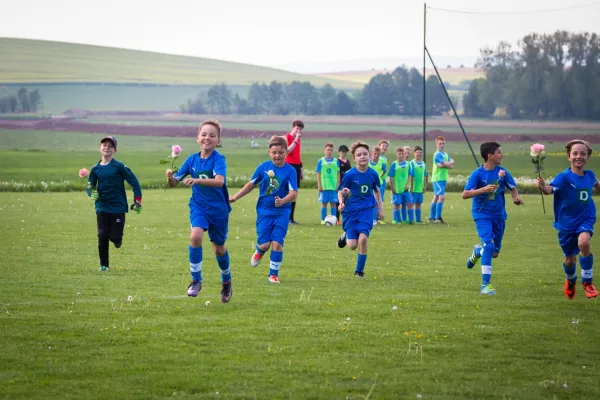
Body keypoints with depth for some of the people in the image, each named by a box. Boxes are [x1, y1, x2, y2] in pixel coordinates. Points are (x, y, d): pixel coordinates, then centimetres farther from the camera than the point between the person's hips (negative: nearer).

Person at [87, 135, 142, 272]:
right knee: (102, 237, -5)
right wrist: (92, 193, -11)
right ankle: (103, 264, 11)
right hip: (102, 207, 3)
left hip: (118, 207, -3)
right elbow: (90, 187, 12)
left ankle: (116, 239, 32)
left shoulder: (119, 167, -5)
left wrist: (137, 201, -5)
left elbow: (134, 182, -2)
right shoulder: (95, 169, 6)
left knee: (115, 238, -6)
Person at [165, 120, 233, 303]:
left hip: (218, 209, -2)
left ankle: (226, 282, 39)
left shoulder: (218, 159, -17)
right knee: (195, 236, -25)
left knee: (219, 248, 11)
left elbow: (219, 181, -35)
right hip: (198, 206, 2)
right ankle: (196, 280, -12)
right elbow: (174, 183, 1)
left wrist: (197, 180, -49)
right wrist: (170, 177, -23)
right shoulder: (192, 159, -4)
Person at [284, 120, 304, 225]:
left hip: (297, 166, 8)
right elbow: (288, 150, -20)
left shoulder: (298, 139, 18)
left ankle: (291, 217, 10)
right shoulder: (287, 137, -5)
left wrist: (301, 169, 22)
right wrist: (296, 140, -18)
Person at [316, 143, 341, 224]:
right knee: (324, 203, 3)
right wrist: (319, 185, -4)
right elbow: (318, 174, 2)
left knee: (333, 203, 3)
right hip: (324, 186, -1)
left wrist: (338, 185, 2)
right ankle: (323, 220, 7)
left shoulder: (336, 161, 6)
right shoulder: (321, 161, 2)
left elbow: (338, 174, 8)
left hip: (334, 186, 1)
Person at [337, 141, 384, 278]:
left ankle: (359, 270, 2)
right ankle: (346, 235, 33)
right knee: (353, 245, -6)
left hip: (366, 210, 1)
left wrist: (380, 208, 11)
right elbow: (340, 192, -3)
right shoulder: (349, 175, -11)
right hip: (351, 210, -1)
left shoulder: (373, 174, -2)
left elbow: (377, 191, 14)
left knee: (363, 238, -18)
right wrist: (341, 203, -22)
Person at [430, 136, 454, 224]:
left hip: (443, 179, 9)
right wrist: (450, 162, 1)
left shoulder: (445, 154, 15)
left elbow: (451, 165, 4)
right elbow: (447, 164, -19)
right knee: (442, 196, -17)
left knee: (436, 197, 12)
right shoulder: (437, 154, -12)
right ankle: (438, 218, -17)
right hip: (438, 179, -9)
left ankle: (432, 218, 18)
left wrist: (443, 165, -12)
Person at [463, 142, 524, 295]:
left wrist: (516, 198, -12)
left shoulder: (502, 172, -2)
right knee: (489, 245, -20)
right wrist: (484, 189, -29)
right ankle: (485, 285, -15)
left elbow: (512, 188, 11)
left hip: (499, 215, 5)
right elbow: (465, 194, -17)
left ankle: (477, 252, 47)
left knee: (494, 252, 10)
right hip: (482, 215, -5)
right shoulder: (477, 174, -13)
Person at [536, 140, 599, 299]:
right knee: (570, 259, 10)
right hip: (567, 222, -1)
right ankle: (571, 281, 46)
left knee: (583, 242, -30)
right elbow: (550, 189, -33)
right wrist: (543, 187, -53)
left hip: (585, 219, 1)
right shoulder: (564, 177, -17)